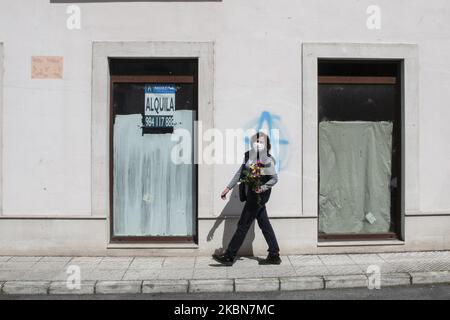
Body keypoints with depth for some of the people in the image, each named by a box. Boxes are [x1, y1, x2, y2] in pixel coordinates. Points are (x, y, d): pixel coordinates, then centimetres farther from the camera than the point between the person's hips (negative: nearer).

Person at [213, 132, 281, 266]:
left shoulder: (268, 159, -12)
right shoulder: (249, 156, 8)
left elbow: (274, 178, -8)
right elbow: (240, 173, 14)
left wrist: (263, 188, -22)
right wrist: (228, 187, 15)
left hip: (259, 195, -8)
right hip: (253, 195, 8)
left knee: (243, 225, -1)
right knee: (265, 225, 12)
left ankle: (229, 256, 10)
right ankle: (274, 256, 22)